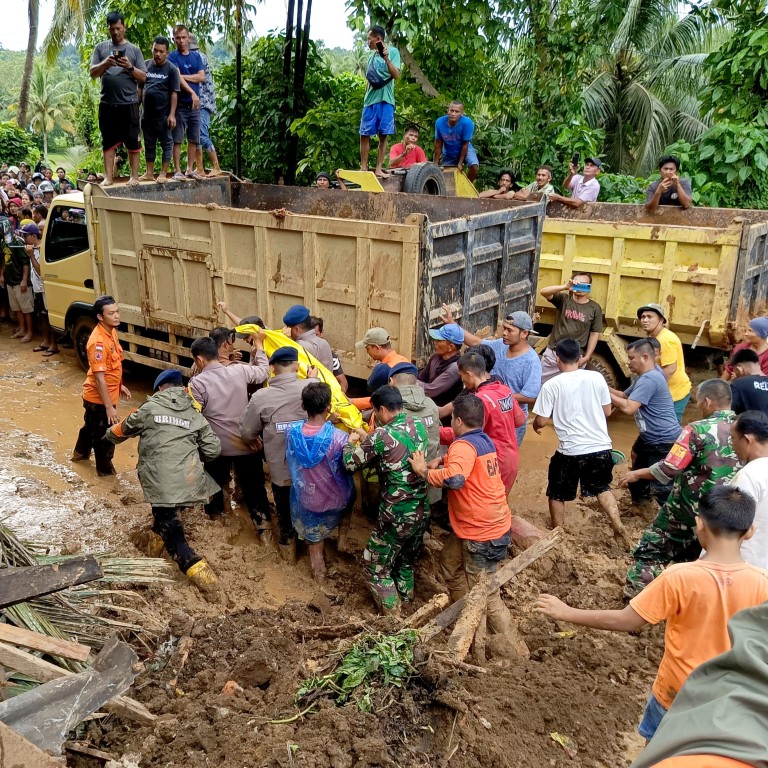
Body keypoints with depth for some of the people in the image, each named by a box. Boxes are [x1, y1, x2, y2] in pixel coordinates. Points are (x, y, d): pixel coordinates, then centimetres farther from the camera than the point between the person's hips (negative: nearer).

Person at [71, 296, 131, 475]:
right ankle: (105, 470, 27)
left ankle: (80, 452, 53)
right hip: (99, 399, -9)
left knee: (91, 425, 30)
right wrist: (109, 406, -27)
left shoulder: (111, 332, 0)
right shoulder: (98, 341, -30)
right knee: (104, 435, 8)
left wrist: (120, 385, 20)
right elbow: (99, 378, -29)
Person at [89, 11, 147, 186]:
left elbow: (143, 78, 3)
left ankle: (134, 176, 8)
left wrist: (130, 67, -14)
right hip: (107, 104, 2)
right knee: (108, 141, 5)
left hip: (129, 103, -1)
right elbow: (93, 73, 5)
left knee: (132, 141, 2)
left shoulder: (134, 49, 7)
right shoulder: (101, 48, 10)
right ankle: (108, 176, 8)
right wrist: (105, 63, -12)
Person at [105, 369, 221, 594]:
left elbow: (124, 430, 21)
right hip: (188, 480, 4)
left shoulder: (149, 408, 4)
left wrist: (108, 435, 44)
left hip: (160, 481, -3)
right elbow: (213, 449, 7)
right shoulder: (194, 415, 12)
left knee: (169, 527, 1)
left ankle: (193, 565, -14)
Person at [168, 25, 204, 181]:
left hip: (194, 105, 4)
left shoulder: (196, 56, 13)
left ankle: (190, 169, 15)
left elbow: (202, 77, 1)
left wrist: (183, 76, -8)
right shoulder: (172, 56, -1)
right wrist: (192, 92, -26)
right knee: (177, 139, -3)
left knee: (193, 139, 7)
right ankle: (177, 171, 0)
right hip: (180, 104, -4)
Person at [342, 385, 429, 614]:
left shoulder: (381, 436, -19)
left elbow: (350, 464, -6)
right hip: (421, 512, 7)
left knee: (375, 567, 12)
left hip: (396, 516, -6)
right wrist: (367, 439, 19)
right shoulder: (419, 426, -1)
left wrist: (352, 441, 13)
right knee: (407, 561, 26)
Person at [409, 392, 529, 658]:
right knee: (450, 561, 27)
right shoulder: (484, 440, 8)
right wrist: (443, 460, 7)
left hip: (482, 534, -10)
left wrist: (423, 470, -22)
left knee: (486, 597, -1)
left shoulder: (464, 445, -21)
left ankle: (517, 652, 10)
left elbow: (454, 478, -38)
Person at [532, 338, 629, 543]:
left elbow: (541, 421, -7)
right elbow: (607, 411, 8)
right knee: (602, 488, 28)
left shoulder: (551, 385, -10)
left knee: (557, 494, 19)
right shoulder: (596, 377, -2)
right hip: (601, 447, 4)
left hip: (570, 451, -3)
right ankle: (618, 527, 18)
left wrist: (535, 426, 16)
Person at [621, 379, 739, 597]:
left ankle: (635, 595, 15)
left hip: (688, 508, -5)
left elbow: (669, 469, -20)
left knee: (652, 550, 11)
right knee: (696, 558, 22)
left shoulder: (698, 430, -19)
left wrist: (636, 474, -7)